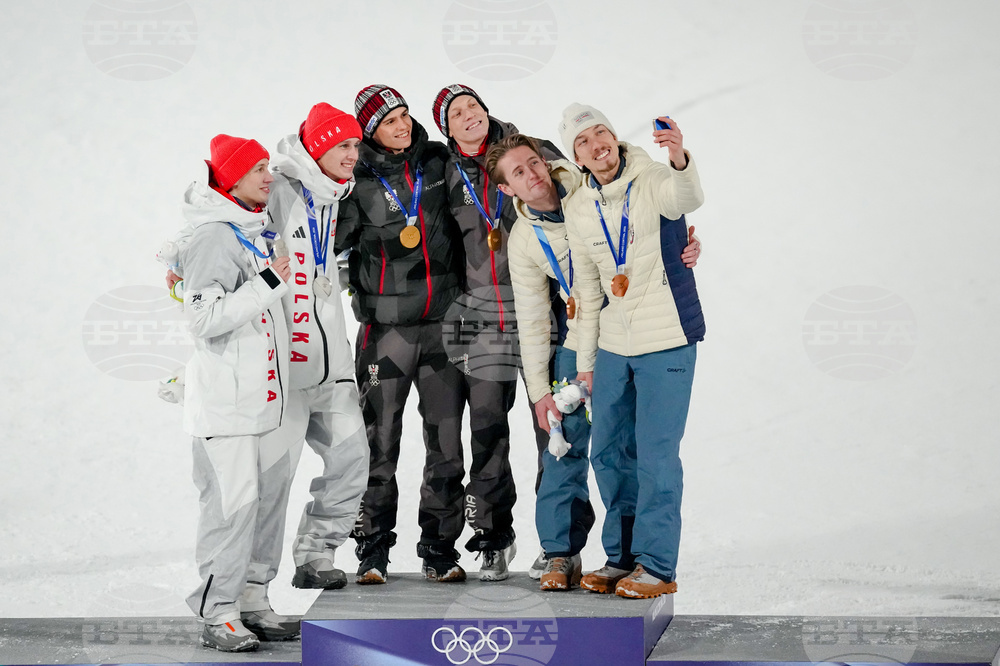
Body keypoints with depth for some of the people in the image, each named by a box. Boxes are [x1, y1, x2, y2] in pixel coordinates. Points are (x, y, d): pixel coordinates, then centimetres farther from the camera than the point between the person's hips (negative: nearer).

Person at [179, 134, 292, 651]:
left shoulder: (251, 233, 16)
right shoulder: (213, 238, -13)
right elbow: (205, 317, -22)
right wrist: (266, 284, -21)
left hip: (257, 391, 9)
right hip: (224, 395, -9)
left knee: (257, 498, 10)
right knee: (233, 500, -9)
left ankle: (248, 602, 16)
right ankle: (218, 613, -3)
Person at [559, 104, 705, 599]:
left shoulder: (652, 181, -11)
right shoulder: (578, 209, 5)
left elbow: (687, 199, -36)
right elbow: (587, 288, 12)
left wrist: (680, 160, -57)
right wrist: (584, 360, 13)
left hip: (666, 340, -6)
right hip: (613, 344, 6)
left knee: (656, 453, -5)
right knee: (608, 452, 11)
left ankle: (657, 565, 5)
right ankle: (622, 556, 25)